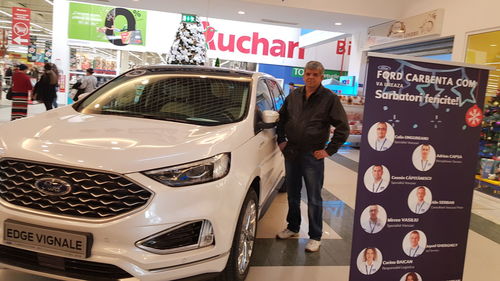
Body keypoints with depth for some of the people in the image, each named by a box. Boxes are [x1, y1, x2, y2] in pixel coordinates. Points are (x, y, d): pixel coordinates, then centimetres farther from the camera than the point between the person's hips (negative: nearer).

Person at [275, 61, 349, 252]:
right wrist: (281, 140, 10)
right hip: (291, 153, 5)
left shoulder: (330, 98, -7)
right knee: (292, 195, 17)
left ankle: (315, 237, 15)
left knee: (314, 199, 2)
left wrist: (329, 150, -9)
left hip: (313, 156, -5)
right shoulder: (294, 96, 7)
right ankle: (293, 227, 34)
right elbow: (281, 118, 20)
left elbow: (343, 128, -7)